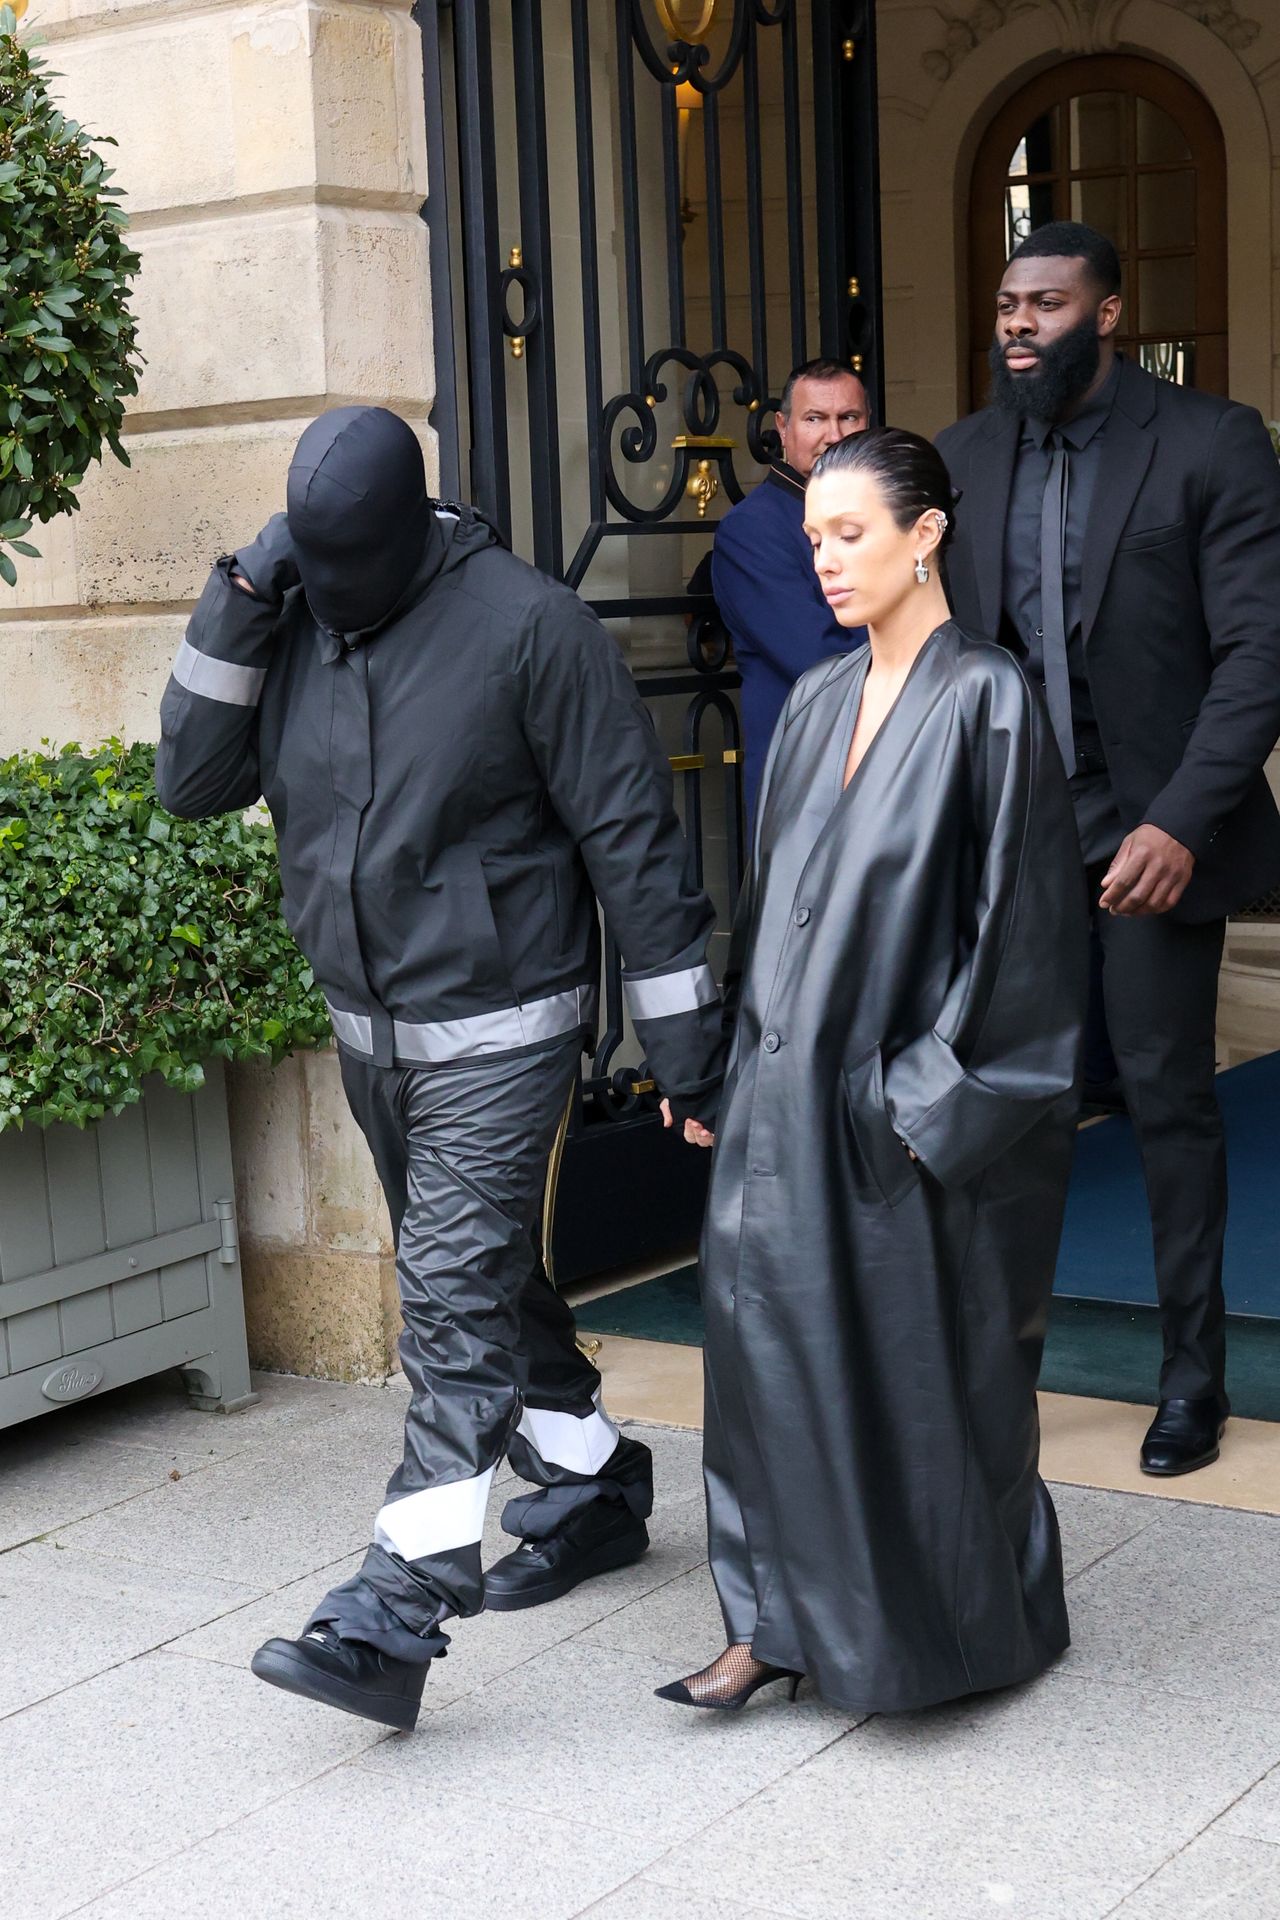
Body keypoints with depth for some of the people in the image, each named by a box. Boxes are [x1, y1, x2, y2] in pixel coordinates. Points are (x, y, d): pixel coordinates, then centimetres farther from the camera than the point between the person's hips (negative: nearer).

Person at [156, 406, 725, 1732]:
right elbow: (192, 782, -1)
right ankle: (596, 1485, 38)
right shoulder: (293, 624, 1)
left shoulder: (527, 627, -16)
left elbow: (630, 835, -13)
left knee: (456, 1299, -13)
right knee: (485, 1276, 19)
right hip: (366, 1027, 7)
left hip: (498, 1032, -7)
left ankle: (397, 1611, -14)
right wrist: (233, 618, -13)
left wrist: (683, 1030, -12)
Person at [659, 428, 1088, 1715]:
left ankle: (973, 1626, 24)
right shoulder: (818, 705, 11)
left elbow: (1012, 914, -12)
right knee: (775, 1341, 6)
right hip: (790, 1084, 6)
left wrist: (939, 1094, -16)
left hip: (908, 1100, -6)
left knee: (926, 1360, 5)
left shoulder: (984, 702, -9)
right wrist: (711, 1055, 13)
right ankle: (782, 1619, 17)